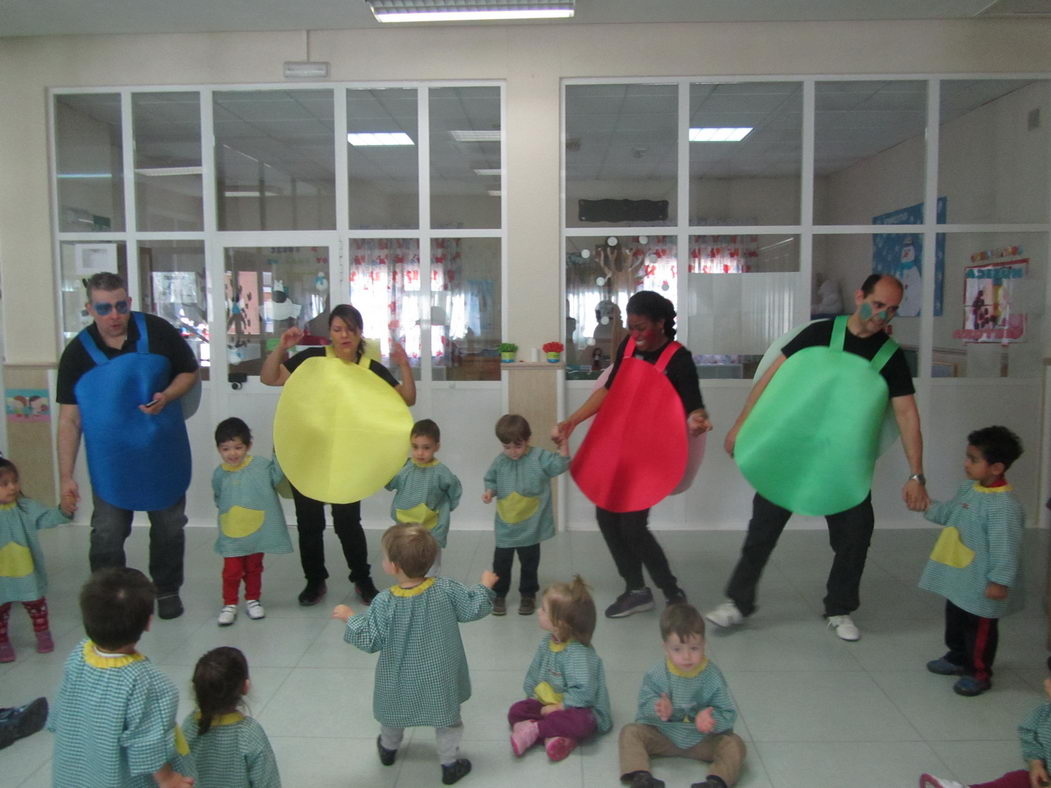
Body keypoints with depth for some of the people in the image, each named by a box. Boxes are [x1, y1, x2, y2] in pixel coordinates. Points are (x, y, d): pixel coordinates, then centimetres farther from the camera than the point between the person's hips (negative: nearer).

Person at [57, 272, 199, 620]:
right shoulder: (77, 353, -9)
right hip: (110, 462, 0)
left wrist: (166, 396, -18)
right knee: (106, 536, 5)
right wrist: (66, 475, -10)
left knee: (169, 528, 14)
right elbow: (69, 419, -7)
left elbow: (189, 372, 4)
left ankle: (167, 590, 34)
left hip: (163, 454, 1)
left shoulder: (158, 332, -10)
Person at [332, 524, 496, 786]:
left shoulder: (385, 602, -27)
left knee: (393, 709, 30)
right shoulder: (446, 590, -22)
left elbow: (369, 641, -20)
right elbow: (475, 607, -13)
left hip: (400, 680, 1)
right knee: (447, 719, 22)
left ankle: (388, 748, 53)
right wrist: (485, 585, 5)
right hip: (440, 678, 0)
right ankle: (450, 763, 30)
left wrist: (349, 617, -6)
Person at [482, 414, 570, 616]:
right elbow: (491, 481, 9)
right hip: (505, 526, 2)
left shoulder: (539, 457, -11)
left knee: (529, 562, 15)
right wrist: (489, 492, -10)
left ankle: (528, 595, 33)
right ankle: (498, 595, 29)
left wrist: (563, 446, -31)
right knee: (501, 562, 11)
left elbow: (560, 465, -20)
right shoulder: (500, 462, -4)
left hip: (531, 526, -2)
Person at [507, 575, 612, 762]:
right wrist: (533, 696, -4)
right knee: (516, 711, -8)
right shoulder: (546, 643, -1)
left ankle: (534, 729, -23)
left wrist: (558, 707, -23)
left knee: (580, 723, -39)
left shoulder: (579, 653, -27)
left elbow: (583, 693, -30)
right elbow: (533, 676, 9)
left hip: (581, 709, -8)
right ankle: (552, 735, -25)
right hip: (547, 704, 8)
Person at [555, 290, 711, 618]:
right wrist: (571, 422, 7)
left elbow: (694, 407, -18)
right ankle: (636, 590, 26)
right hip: (617, 447, 7)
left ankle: (673, 593, 15)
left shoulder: (678, 359, -16)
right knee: (606, 516, 9)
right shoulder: (628, 346, 1)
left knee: (632, 526, -8)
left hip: (649, 453, -7)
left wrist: (696, 422, -43)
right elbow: (609, 390, 10)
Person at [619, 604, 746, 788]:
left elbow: (728, 713, -9)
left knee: (734, 744, -22)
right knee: (630, 732, -17)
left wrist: (711, 719, -31)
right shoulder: (657, 674, -10)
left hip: (701, 740, -1)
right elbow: (645, 703, -9)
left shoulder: (712, 676, -12)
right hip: (662, 734, 1)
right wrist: (659, 711, -32)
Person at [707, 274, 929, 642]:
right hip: (795, 450, -1)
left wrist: (916, 475, -12)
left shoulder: (891, 356, -3)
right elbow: (772, 376, -5)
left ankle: (840, 611, 27)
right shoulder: (821, 333, -6)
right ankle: (738, 601, 15)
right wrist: (741, 425, -8)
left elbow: (906, 413, -6)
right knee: (764, 524, 1)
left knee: (855, 535, 5)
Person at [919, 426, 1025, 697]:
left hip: (982, 584, -9)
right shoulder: (969, 488, 1)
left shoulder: (1004, 505, -28)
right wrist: (927, 506, 3)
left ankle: (979, 673, 26)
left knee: (980, 628, 9)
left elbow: (1005, 547, -26)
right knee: (955, 620, 24)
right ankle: (958, 658, 43)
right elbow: (949, 513, 17)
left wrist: (999, 581, -23)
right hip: (958, 577, 9)